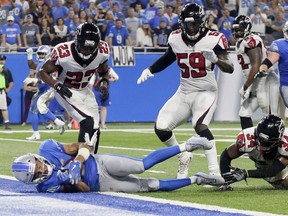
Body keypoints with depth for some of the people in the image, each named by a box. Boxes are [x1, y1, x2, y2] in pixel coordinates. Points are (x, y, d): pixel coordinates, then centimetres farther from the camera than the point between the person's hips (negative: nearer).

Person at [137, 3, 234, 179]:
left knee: (199, 124, -31)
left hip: (205, 92, -6)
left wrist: (215, 59, -37)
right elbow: (167, 59, 21)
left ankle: (215, 172, -31)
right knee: (161, 128, -3)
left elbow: (230, 68, -19)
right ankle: (184, 158, 24)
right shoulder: (176, 39, 0)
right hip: (184, 93, 6)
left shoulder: (214, 39, -14)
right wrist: (149, 70, 10)